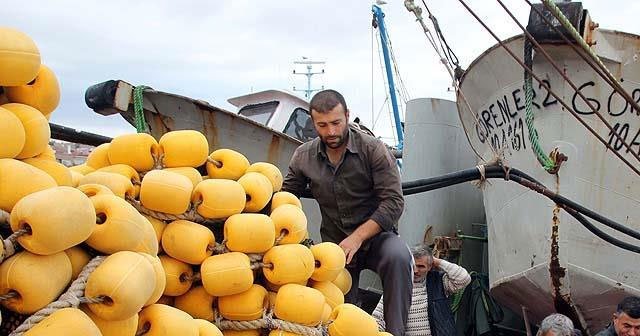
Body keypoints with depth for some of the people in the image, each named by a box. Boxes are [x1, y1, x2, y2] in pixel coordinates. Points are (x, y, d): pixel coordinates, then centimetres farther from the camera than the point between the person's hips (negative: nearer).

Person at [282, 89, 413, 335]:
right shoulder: (303, 157, -3)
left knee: (397, 256, -34)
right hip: (334, 245, 3)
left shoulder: (374, 150, -13)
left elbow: (393, 202, -17)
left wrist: (357, 237, -28)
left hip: (375, 236, -3)